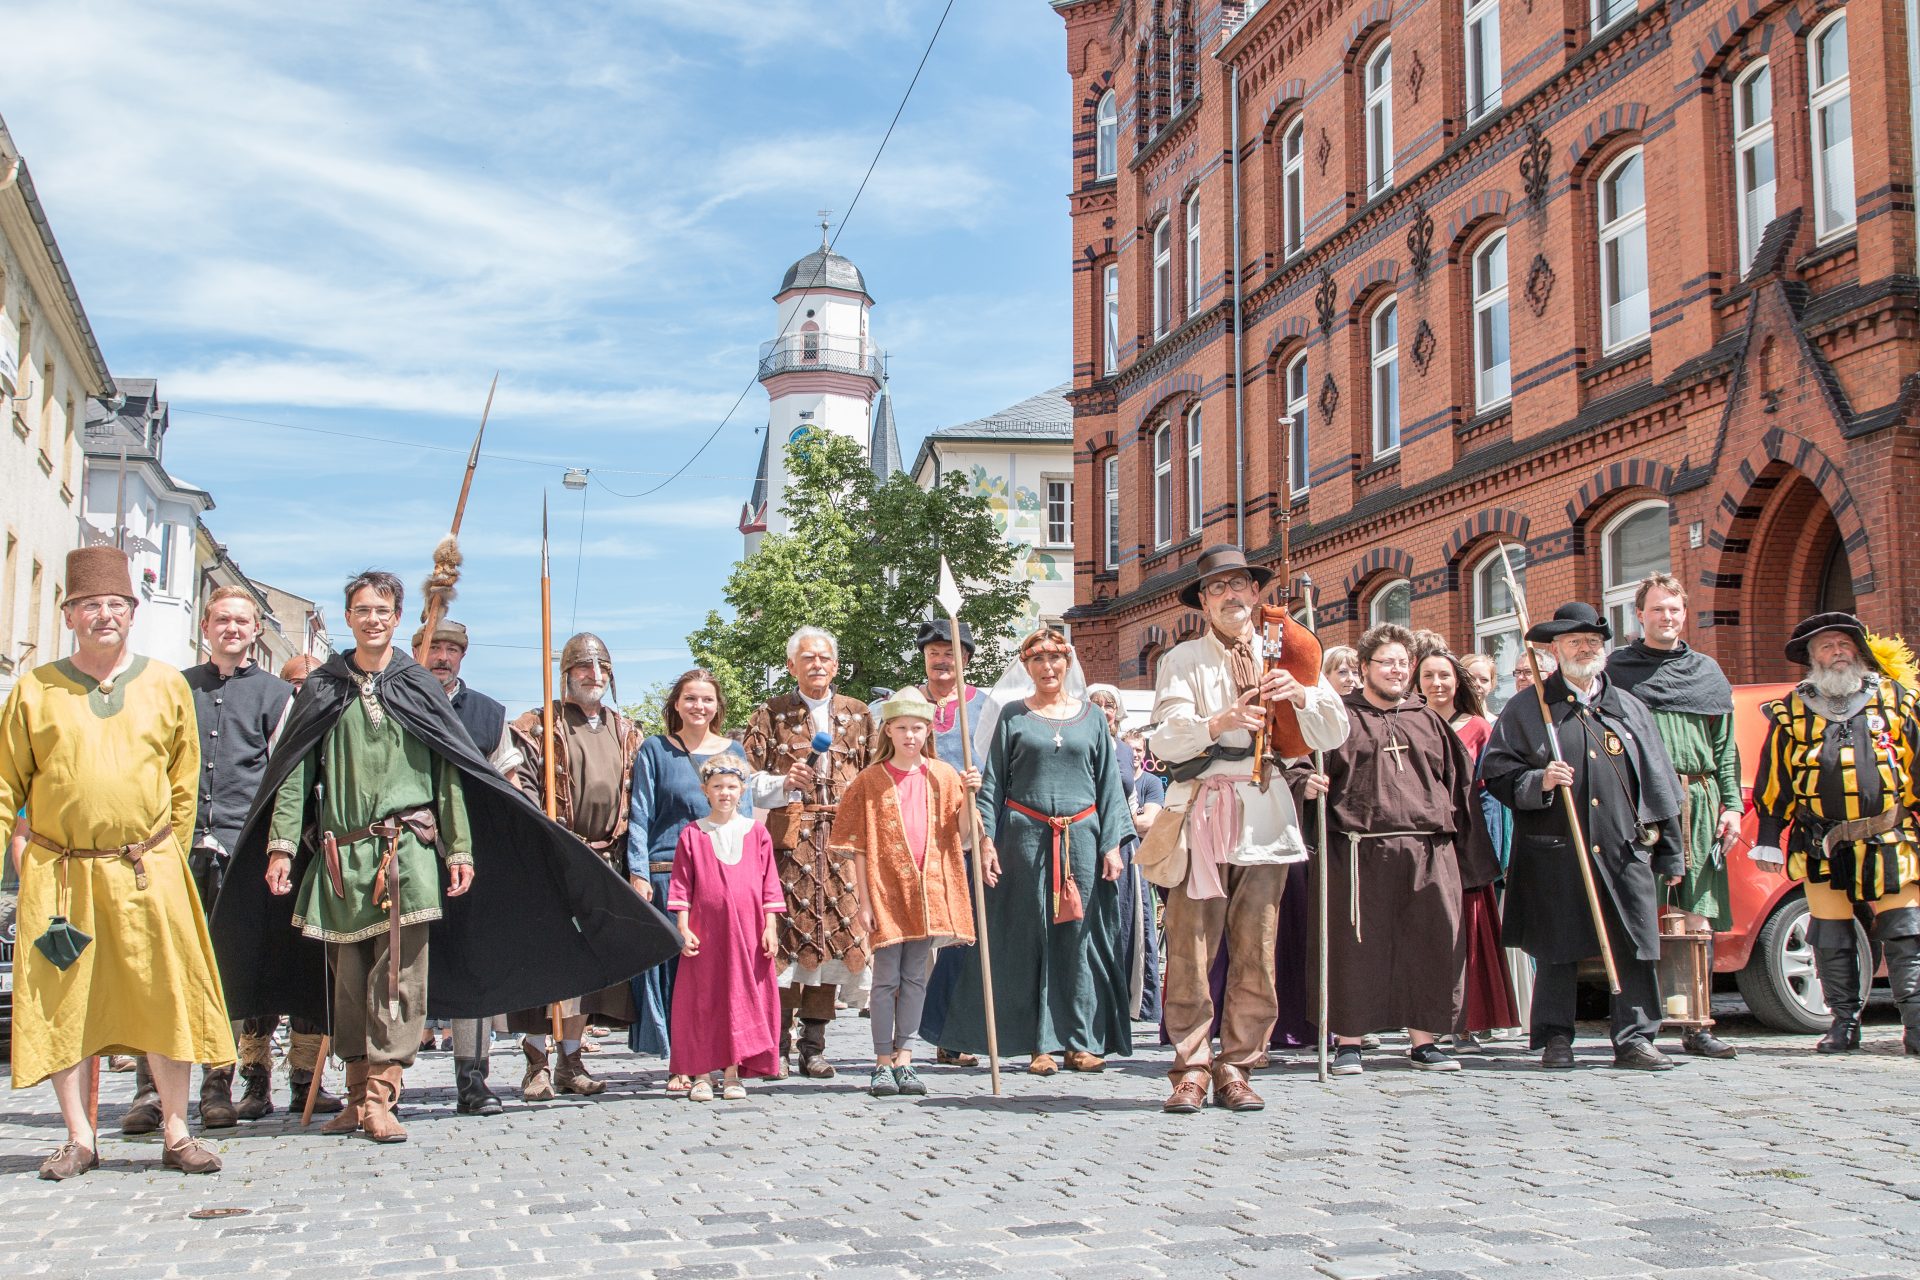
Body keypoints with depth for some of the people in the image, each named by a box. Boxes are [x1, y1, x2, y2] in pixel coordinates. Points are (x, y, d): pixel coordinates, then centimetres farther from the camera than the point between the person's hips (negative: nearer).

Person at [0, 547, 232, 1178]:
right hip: (56, 875, 0)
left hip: (148, 871, 0)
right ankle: (79, 1138, 15)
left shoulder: (166, 686, 7)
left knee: (168, 997, -1)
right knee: (60, 1002, 3)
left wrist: (168, 854, 7)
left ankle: (176, 1133, 9)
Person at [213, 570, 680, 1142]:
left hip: (407, 851, -2)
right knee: (348, 978, 6)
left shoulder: (418, 688, 8)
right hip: (339, 854, 2)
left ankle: (380, 1096, -10)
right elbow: (294, 771, 7)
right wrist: (282, 843, -3)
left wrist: (460, 848, 0)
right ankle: (358, 1093, 16)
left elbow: (450, 772, 7)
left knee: (398, 975, -9)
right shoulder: (322, 690, 11)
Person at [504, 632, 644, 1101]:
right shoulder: (540, 725, 1)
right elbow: (522, 788, -8)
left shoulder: (625, 732, 16)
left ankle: (571, 1062, 16)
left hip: (604, 863, 5)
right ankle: (537, 1064, -1)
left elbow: (634, 799, 17)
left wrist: (628, 860, 8)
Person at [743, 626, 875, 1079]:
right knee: (788, 928, -7)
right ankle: (777, 1044, 2)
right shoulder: (771, 713, 7)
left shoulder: (857, 714, 14)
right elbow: (747, 778, 3)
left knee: (834, 931, 0)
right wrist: (784, 783, -14)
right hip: (789, 836, -2)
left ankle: (813, 1046, 7)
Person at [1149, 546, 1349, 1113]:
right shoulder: (1182, 660, 8)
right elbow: (1168, 739, -7)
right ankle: (1191, 1067, 1)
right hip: (1200, 811, -2)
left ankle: (1236, 1067, 10)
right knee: (1190, 949, -6)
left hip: (1266, 813, 2)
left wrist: (1302, 695, -9)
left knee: (1256, 950, 2)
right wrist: (1220, 722, -25)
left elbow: (1333, 736, 10)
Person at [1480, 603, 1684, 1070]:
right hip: (1554, 851, -2)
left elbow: (1658, 782, 15)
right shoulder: (1527, 708, 7)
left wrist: (1669, 854, 12)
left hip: (1626, 849, 3)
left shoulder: (1630, 707, 16)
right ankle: (1555, 1039, 11)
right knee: (1556, 949, 1)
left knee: (1635, 948, -1)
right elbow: (1496, 771, 3)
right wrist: (1537, 782, -16)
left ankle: (1635, 1038, 8)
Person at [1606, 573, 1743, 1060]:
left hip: (1698, 805, 3)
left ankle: (1696, 1024, 5)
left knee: (1698, 917, 0)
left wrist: (1732, 805, 6)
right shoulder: (1618, 668, 7)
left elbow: (1725, 747, 17)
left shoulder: (1706, 672, 17)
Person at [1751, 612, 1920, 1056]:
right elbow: (1772, 782, 10)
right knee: (1831, 940, 5)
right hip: (1823, 850, 1)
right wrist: (1768, 840, 7)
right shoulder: (1791, 711, 9)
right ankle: (1844, 1023, 16)